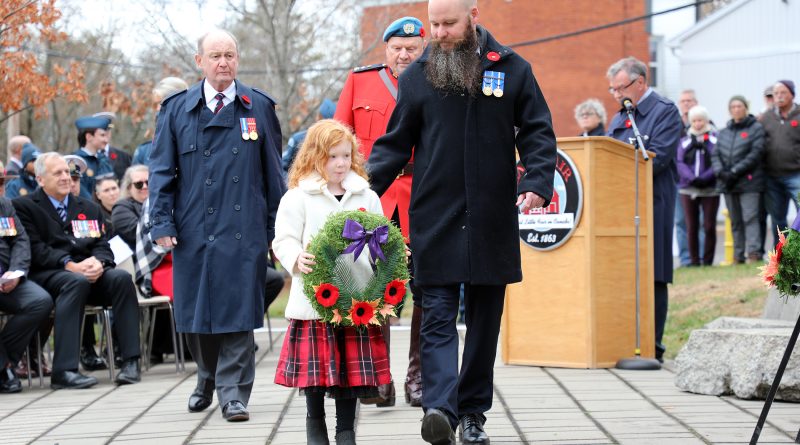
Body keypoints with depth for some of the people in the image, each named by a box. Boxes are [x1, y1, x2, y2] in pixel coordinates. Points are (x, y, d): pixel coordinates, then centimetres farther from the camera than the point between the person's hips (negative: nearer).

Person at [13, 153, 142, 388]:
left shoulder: (89, 208, 24)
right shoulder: (24, 207, 7)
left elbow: (102, 245, 15)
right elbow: (35, 249, -6)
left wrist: (98, 262, -11)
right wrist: (69, 265, -20)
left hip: (89, 272, 5)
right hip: (47, 275, -5)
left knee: (121, 278, -26)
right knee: (76, 282, -38)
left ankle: (131, 361, -29)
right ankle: (63, 370, -44)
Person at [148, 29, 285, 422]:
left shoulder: (259, 108, 8)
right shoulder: (177, 109, 8)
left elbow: (273, 171, 10)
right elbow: (162, 170, 7)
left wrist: (277, 226, 8)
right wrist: (162, 223, -3)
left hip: (243, 227, -1)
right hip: (193, 228, 1)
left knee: (237, 310, -7)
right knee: (195, 311, 8)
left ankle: (233, 393, -2)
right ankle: (208, 378, 31)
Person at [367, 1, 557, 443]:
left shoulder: (513, 70, 4)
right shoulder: (417, 76, 5)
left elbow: (538, 133, 4)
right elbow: (395, 143, 7)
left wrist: (537, 182, -13)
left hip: (492, 220, 1)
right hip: (434, 220, -1)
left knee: (484, 319, 8)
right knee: (438, 316, -11)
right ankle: (440, 408, -22)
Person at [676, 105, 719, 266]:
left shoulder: (715, 139, 5)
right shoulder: (684, 141, 13)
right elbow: (680, 162, 3)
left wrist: (704, 178, -17)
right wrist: (692, 178, -14)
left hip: (710, 189, -2)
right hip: (688, 189, 2)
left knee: (709, 226, -4)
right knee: (691, 227, 1)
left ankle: (708, 260, 3)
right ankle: (694, 260, 6)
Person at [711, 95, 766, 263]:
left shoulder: (756, 128, 1)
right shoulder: (723, 132, 18)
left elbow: (756, 154, -9)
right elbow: (715, 154, 11)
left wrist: (735, 171, -15)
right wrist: (720, 172, -9)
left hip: (749, 182, -5)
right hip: (728, 184, 5)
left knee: (750, 218, -13)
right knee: (735, 221, 8)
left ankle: (754, 253, -18)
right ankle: (738, 255, 11)